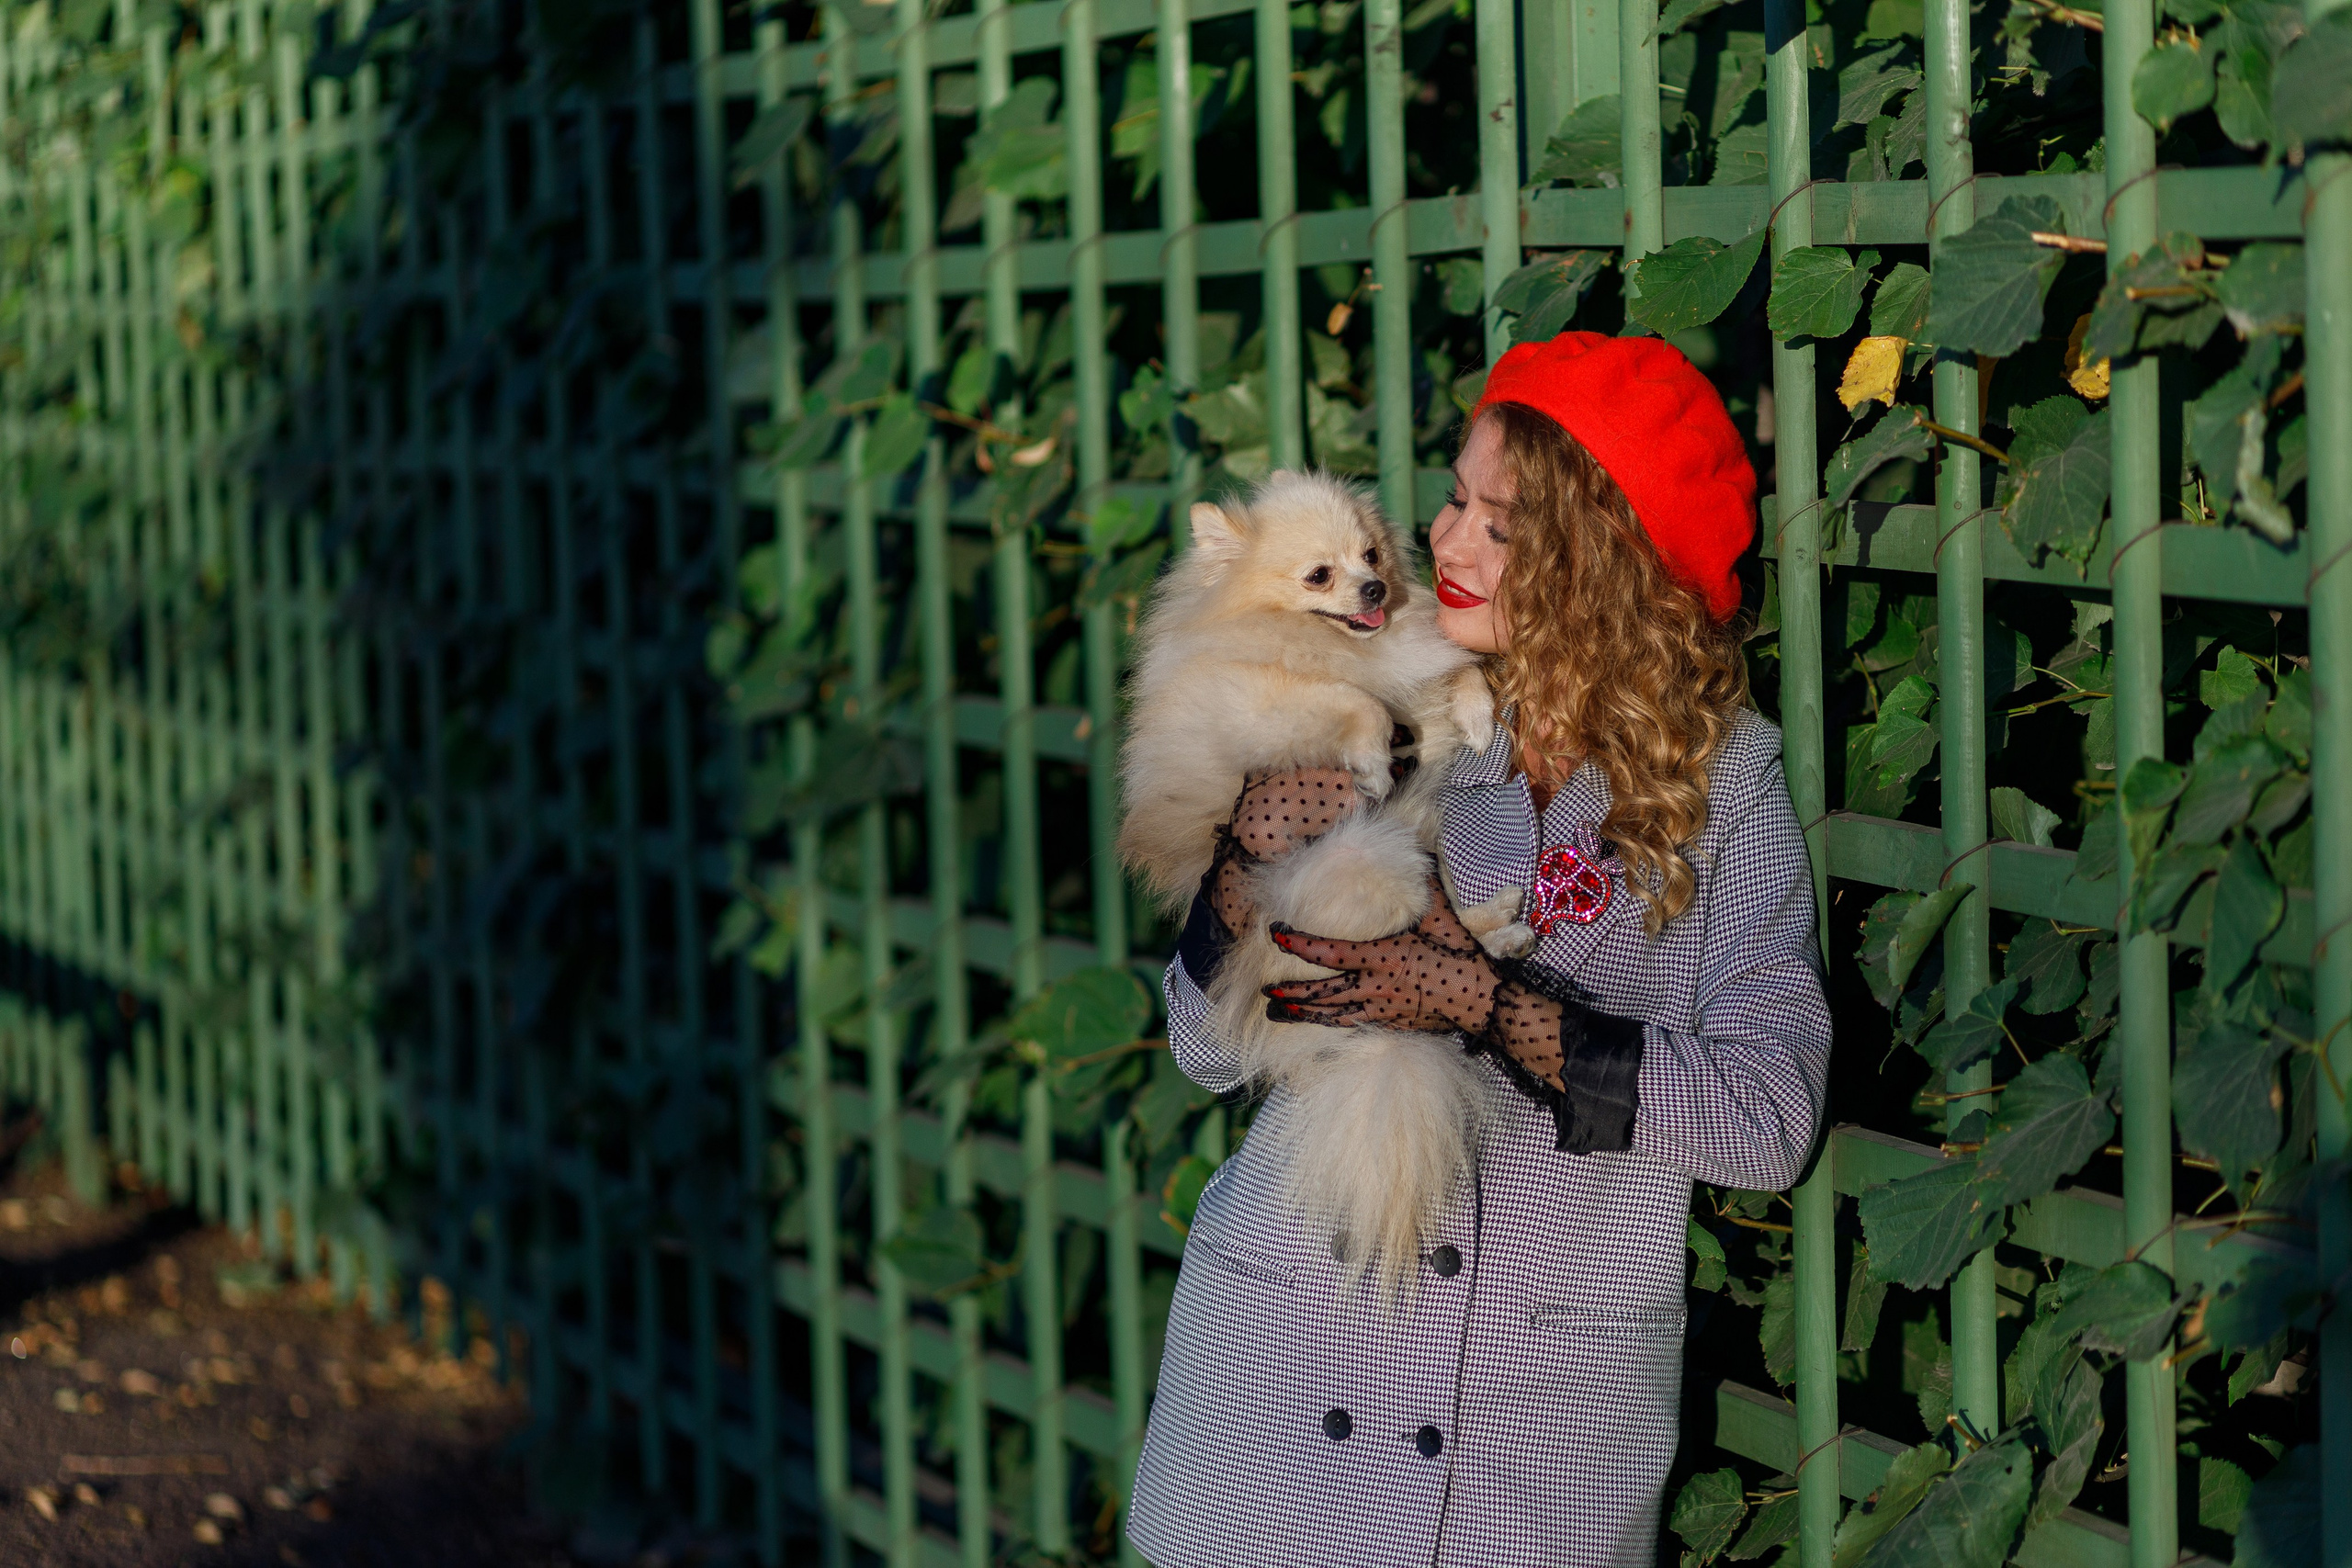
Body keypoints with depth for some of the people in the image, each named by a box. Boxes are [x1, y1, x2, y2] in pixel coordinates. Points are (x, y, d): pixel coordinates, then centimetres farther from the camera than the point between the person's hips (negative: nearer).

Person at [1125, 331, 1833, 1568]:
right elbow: (1206, 1050, 3)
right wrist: (1255, 871, -16)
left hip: (1551, 1403, -2)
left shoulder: (1718, 774, -5)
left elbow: (1768, 1120, -14)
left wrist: (1483, 1004, -20)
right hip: (1284, 1355, 2)